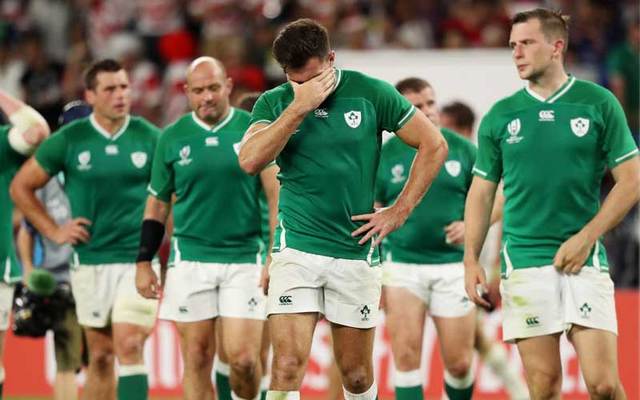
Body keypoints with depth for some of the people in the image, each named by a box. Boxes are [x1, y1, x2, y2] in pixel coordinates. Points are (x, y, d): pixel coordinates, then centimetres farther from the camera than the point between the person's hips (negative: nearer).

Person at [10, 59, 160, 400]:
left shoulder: (149, 138, 0)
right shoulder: (69, 140, 0)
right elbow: (20, 186, 9)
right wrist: (54, 232, 4)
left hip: (139, 259, -1)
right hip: (90, 262, 1)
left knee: (129, 346, -13)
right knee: (100, 356, 8)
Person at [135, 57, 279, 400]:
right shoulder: (172, 137, 5)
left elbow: (276, 194, -1)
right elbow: (157, 204, 13)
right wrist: (143, 262, 8)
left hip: (244, 259, -1)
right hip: (190, 259, 1)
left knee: (243, 357, -9)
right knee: (197, 358, 1)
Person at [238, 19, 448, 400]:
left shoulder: (370, 93, -2)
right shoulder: (275, 102, 1)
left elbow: (434, 145, 3)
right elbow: (250, 160, -16)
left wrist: (399, 212, 0)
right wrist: (299, 107, -18)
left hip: (356, 251, 0)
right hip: (297, 249, 0)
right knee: (287, 364, -14)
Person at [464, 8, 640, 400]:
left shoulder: (600, 103, 2)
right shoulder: (500, 116, 8)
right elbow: (481, 192, 13)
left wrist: (586, 238, -7)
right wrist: (471, 260, 4)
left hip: (584, 261, -2)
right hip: (524, 262, 2)